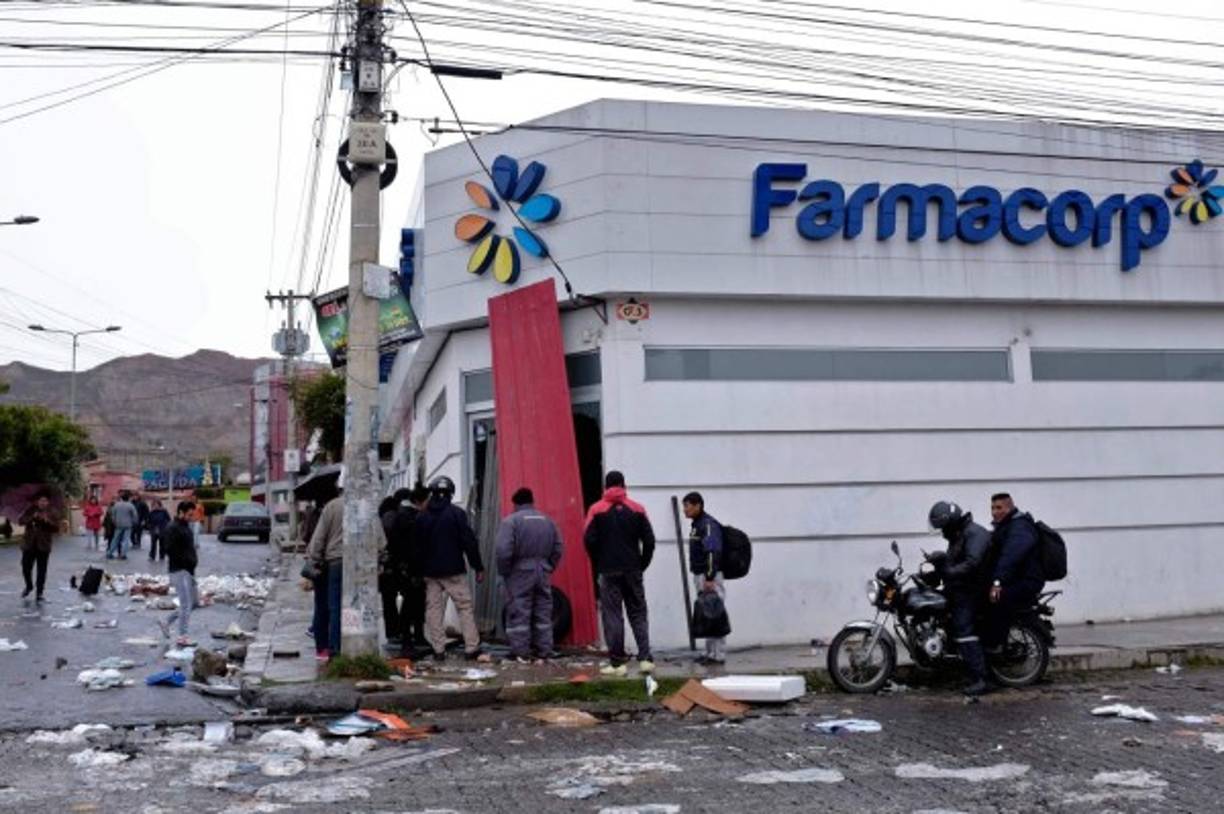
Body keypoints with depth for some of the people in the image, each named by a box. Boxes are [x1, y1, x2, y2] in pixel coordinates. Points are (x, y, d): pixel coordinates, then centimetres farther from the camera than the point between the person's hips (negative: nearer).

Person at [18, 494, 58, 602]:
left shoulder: (51, 514, -1)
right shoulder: (30, 510, 3)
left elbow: (56, 528, -7)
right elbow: (20, 521, -6)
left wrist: (48, 521, -24)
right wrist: (32, 518, -21)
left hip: (43, 546, -2)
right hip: (29, 544, 2)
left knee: (41, 570, 0)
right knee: (26, 568, 7)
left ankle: (39, 593, 7)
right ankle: (29, 586, 35)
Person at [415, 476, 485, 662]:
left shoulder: (422, 517, 5)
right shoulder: (456, 513, -6)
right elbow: (469, 541, -8)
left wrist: (418, 571, 17)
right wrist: (478, 567, -3)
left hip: (430, 572, 3)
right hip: (454, 570, -3)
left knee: (434, 610, 7)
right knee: (465, 607, 2)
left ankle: (438, 650, 6)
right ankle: (471, 648, -2)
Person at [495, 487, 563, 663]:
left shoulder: (511, 521, -9)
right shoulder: (547, 520, 9)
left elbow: (503, 551, -17)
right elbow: (558, 549, 9)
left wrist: (504, 572, -5)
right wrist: (548, 568, 15)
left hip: (520, 572, -5)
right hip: (543, 573, 5)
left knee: (519, 615, 1)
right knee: (543, 614, 11)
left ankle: (520, 652, 1)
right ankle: (544, 652, 14)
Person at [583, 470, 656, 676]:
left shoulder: (597, 510, -2)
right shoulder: (637, 510, 3)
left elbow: (589, 540, -7)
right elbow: (649, 541, 1)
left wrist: (599, 564, 6)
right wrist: (641, 565, 11)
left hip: (609, 572, -2)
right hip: (633, 571, 2)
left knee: (612, 615, 1)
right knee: (638, 614, 10)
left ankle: (617, 663, 0)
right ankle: (645, 658, 1)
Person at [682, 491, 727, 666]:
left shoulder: (708, 525, -15)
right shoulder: (697, 524, 16)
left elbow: (713, 552, -23)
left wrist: (710, 578, -27)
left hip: (710, 576, -10)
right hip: (699, 575, 10)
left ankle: (719, 656, -4)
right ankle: (710, 653, 20)